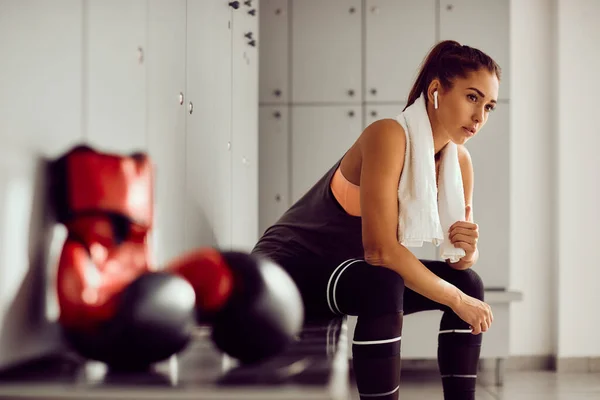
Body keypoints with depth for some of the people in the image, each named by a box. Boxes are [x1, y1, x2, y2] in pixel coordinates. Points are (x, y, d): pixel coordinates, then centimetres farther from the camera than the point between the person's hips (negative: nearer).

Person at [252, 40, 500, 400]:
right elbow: (380, 248, -33)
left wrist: (467, 248, -22)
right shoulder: (389, 136, -25)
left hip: (348, 269, 8)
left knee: (468, 282, 1)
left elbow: (462, 260, 3)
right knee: (383, 285, -34)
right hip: (292, 263, -8)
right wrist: (456, 300, -25)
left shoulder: (459, 161, -3)